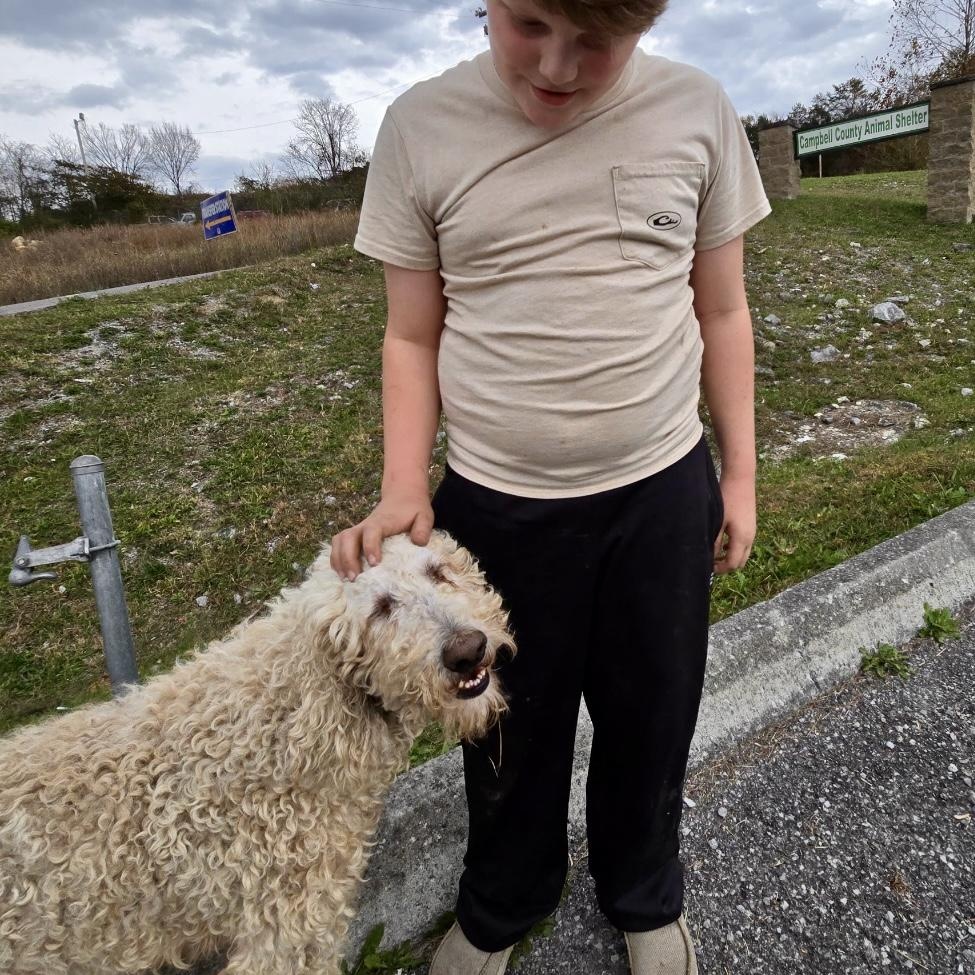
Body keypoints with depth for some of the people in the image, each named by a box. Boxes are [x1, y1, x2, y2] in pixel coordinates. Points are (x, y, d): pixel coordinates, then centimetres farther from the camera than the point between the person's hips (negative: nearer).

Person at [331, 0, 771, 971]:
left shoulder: (697, 110, -3)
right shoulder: (421, 127, -5)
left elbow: (721, 313, 5)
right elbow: (412, 337, 0)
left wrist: (738, 473, 8)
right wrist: (402, 490, -10)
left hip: (663, 495, 1)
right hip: (493, 507, 0)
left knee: (651, 721, 19)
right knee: (511, 735, 18)